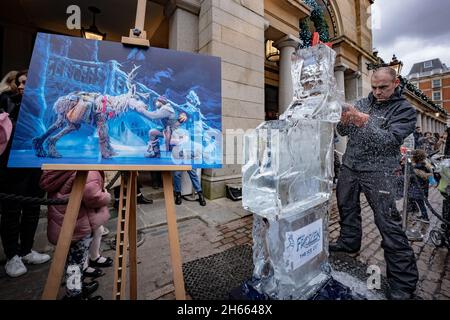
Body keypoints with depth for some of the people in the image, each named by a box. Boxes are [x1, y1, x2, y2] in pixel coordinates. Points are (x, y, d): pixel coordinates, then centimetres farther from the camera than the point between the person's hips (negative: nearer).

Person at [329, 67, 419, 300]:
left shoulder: (404, 110, -2)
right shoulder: (362, 103, 11)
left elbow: (390, 140, -16)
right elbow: (343, 132, 6)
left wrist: (365, 123, -28)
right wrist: (344, 121, -15)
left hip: (377, 172, -4)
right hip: (349, 166, 5)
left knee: (389, 224, -5)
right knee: (347, 207, 16)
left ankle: (403, 283, 10)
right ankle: (349, 242, 39)